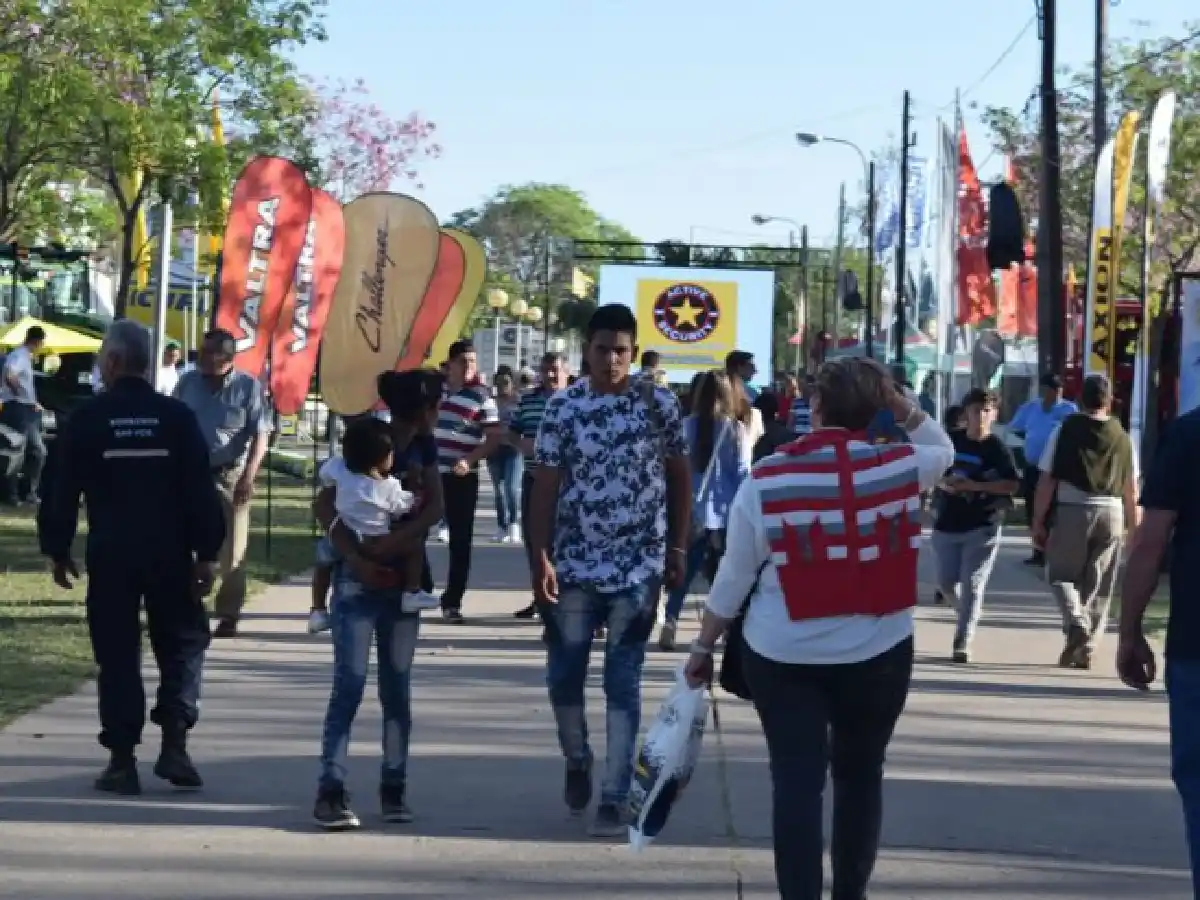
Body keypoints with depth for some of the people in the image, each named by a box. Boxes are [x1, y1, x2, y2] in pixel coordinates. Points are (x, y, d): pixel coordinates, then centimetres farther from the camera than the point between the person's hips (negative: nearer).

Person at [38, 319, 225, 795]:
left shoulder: (86, 419, -3)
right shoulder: (178, 417, 0)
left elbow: (62, 490, -1)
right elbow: (201, 490, -2)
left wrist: (57, 550, 10)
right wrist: (206, 553, 3)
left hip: (110, 554, -1)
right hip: (170, 554, 1)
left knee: (117, 654, 6)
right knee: (182, 644, 13)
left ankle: (122, 760, 3)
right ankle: (174, 744, -1)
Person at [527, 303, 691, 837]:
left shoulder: (659, 405, -2)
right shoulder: (563, 407, -2)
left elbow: (679, 478, 5)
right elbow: (545, 486, -3)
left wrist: (677, 551, 2)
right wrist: (540, 559, -10)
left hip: (638, 568, -1)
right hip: (573, 565, 1)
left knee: (623, 685, -1)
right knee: (564, 677, 9)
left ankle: (615, 798, 3)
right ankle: (577, 762, 35)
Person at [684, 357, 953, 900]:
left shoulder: (765, 479, -9)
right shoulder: (901, 467, -7)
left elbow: (734, 578, -2)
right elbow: (943, 448, 18)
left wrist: (704, 646, 10)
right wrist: (898, 403, 6)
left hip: (783, 656, -1)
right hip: (878, 655, 1)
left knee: (797, 781, 0)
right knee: (860, 775, 17)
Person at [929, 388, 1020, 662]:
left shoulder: (997, 449, -7)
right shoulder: (951, 441, 3)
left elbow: (1013, 485, -14)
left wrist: (975, 486, -21)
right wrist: (943, 482, -10)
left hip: (982, 527, -4)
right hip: (946, 524, 4)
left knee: (972, 584, -8)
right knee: (946, 583, 9)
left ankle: (962, 644, -6)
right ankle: (969, 613, 39)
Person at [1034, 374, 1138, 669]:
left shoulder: (1066, 429, -3)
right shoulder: (1121, 436, 7)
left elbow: (1047, 480, -5)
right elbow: (1131, 488, 11)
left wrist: (1038, 522, -1)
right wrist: (1133, 525, 20)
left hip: (1073, 510, -3)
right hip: (1112, 512, 3)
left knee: (1061, 574, 11)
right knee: (1098, 585, 10)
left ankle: (1076, 621, -15)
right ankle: (1086, 650, 10)